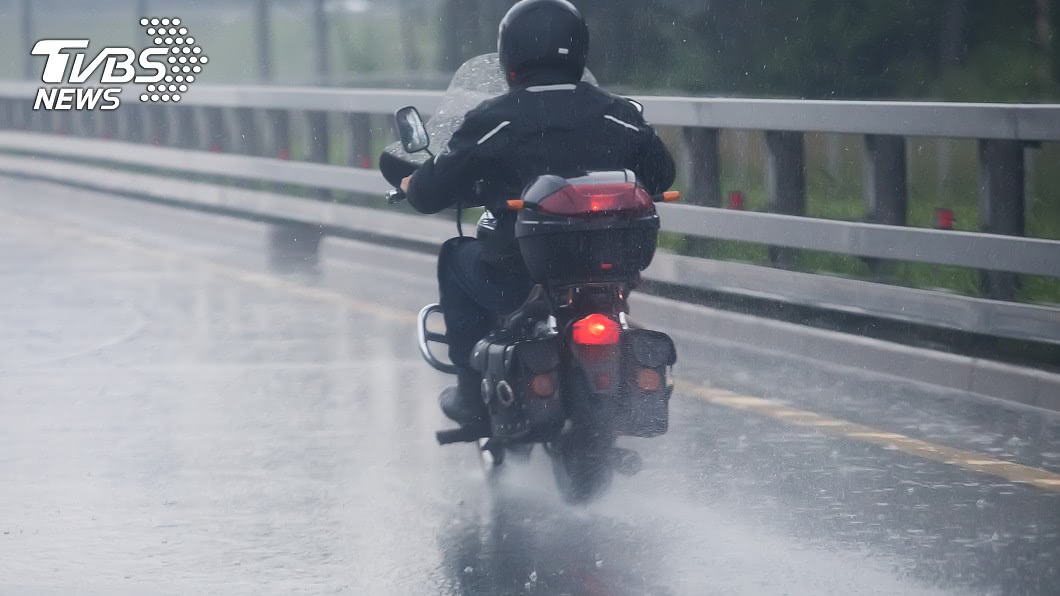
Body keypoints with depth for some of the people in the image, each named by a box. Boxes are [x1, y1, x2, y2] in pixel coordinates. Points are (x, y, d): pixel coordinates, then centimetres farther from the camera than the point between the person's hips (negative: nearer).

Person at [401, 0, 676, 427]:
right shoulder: (619, 115, 0)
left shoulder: (492, 120, -9)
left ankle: (472, 395, 24)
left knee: (456, 257, 28)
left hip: (517, 281, -3)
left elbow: (431, 193, -3)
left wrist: (412, 186, 22)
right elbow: (660, 175, 14)